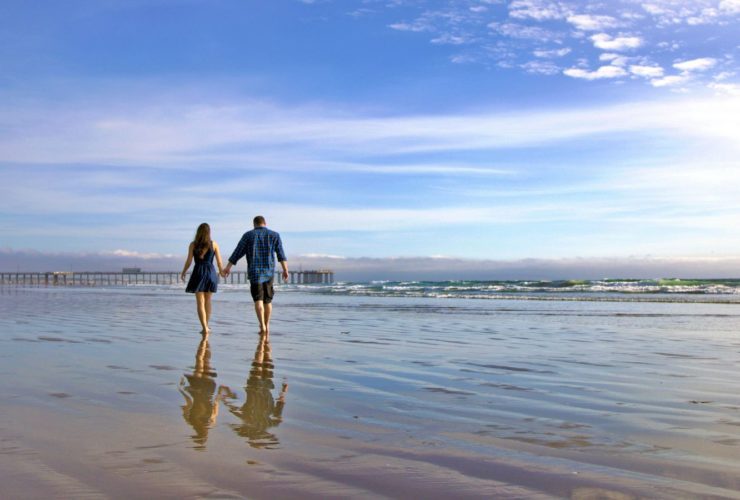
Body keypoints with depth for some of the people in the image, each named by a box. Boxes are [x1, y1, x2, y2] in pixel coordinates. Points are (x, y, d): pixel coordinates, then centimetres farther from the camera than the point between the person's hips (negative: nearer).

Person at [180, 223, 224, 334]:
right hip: (211, 273, 2)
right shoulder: (214, 244, 0)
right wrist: (221, 271, 22)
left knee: (200, 302, 1)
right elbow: (219, 261, 3)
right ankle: (206, 326, 23)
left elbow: (188, 261, -2)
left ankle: (205, 328, -11)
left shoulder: (193, 244, -1)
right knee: (207, 300, 17)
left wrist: (183, 273, 15)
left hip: (198, 273, -1)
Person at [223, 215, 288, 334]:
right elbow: (281, 254, -2)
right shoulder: (274, 235, 6)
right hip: (269, 271, 2)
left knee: (258, 300, -4)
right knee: (267, 300, 13)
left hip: (254, 272, -1)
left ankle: (262, 326, -19)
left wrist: (228, 267, 9)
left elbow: (237, 252, 4)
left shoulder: (248, 235, 4)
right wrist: (285, 270, -5)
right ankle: (267, 326, 16)